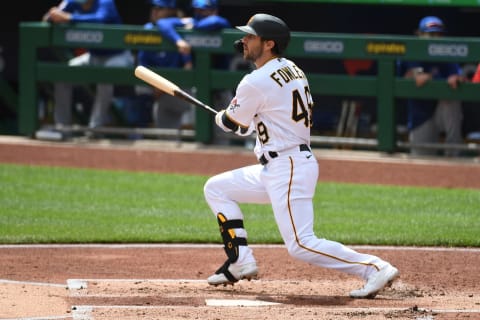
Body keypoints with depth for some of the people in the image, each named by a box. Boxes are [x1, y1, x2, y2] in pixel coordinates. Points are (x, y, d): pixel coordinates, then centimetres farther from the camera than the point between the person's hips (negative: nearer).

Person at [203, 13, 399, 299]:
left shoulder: (255, 83, -15)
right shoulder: (293, 71, 11)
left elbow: (232, 124, 0)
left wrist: (221, 116, 24)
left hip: (288, 170, -10)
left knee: (301, 245, -14)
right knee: (216, 189, 17)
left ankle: (375, 268, -18)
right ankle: (241, 261, 15)